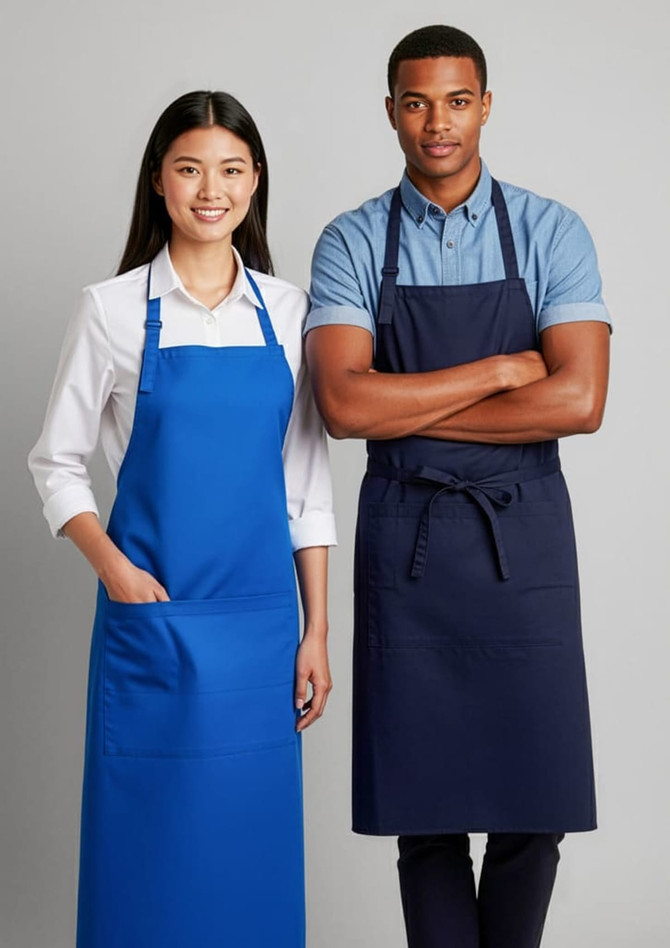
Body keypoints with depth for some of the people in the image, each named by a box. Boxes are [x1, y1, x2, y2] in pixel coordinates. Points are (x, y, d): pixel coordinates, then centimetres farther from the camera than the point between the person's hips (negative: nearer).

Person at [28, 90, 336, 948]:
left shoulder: (286, 311, 6)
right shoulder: (115, 308, -1)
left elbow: (306, 482, 8)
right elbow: (55, 462, 2)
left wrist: (316, 630, 5)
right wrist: (113, 567, -13)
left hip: (261, 620, 3)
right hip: (151, 617, -2)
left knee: (253, 850, 9)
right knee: (150, 848, 4)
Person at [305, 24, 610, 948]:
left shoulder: (552, 233, -1)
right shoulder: (352, 244, 1)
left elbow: (577, 401, -13)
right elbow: (344, 404, -14)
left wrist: (408, 410, -11)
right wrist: (499, 370, -12)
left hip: (523, 535, 0)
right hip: (405, 537, 0)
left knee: (534, 806, 5)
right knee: (426, 806, 7)